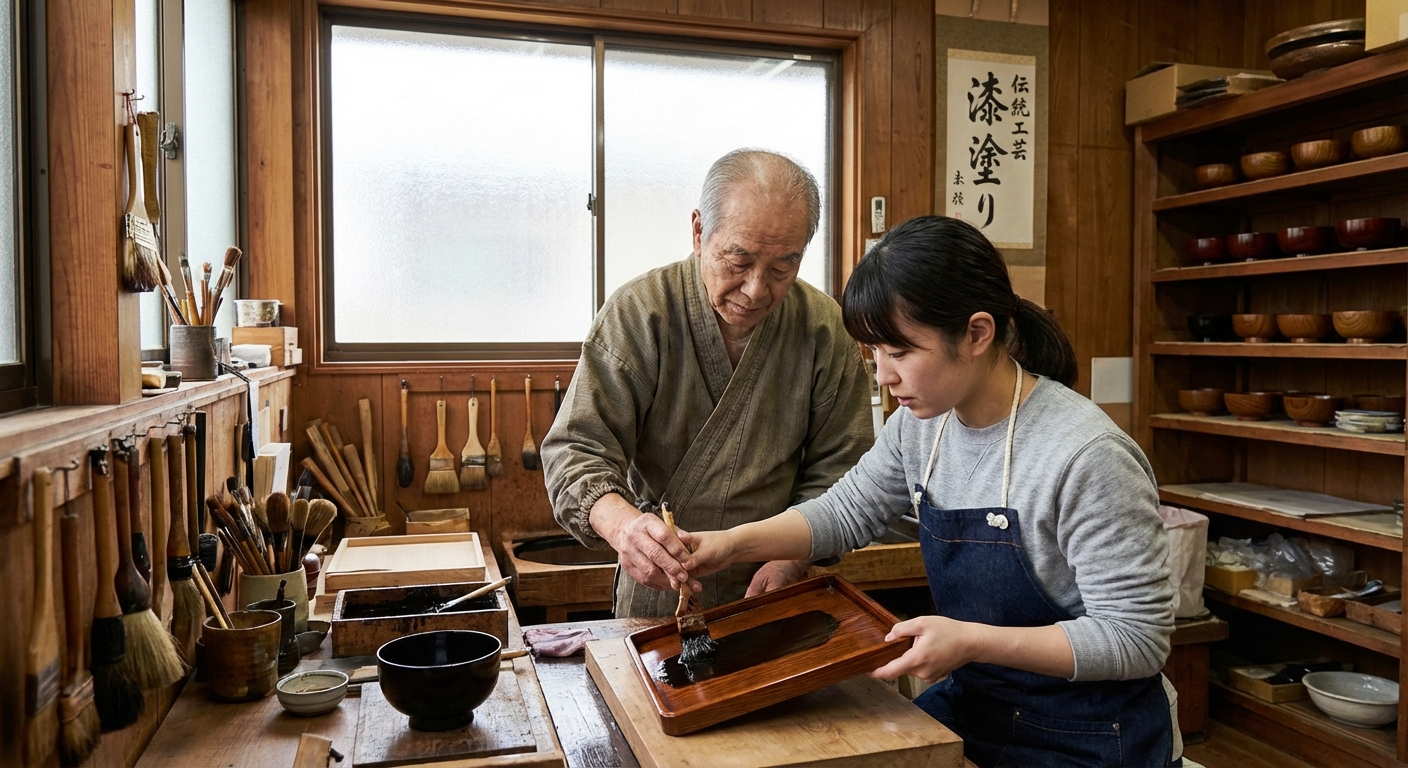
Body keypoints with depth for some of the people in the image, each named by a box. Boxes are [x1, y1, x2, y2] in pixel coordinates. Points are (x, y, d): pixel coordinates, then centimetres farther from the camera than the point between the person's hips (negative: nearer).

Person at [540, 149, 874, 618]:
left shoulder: (825, 329, -2)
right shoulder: (637, 314, -9)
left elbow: (837, 470, 4)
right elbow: (576, 451, -12)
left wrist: (793, 559, -12)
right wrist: (621, 524, -33)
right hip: (654, 596, -3)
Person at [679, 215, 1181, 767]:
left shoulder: (1088, 458, -27)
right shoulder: (921, 423, -5)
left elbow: (1137, 639, -23)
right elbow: (847, 511, 7)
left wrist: (972, 641, -32)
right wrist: (734, 543, -7)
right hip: (971, 703, 6)